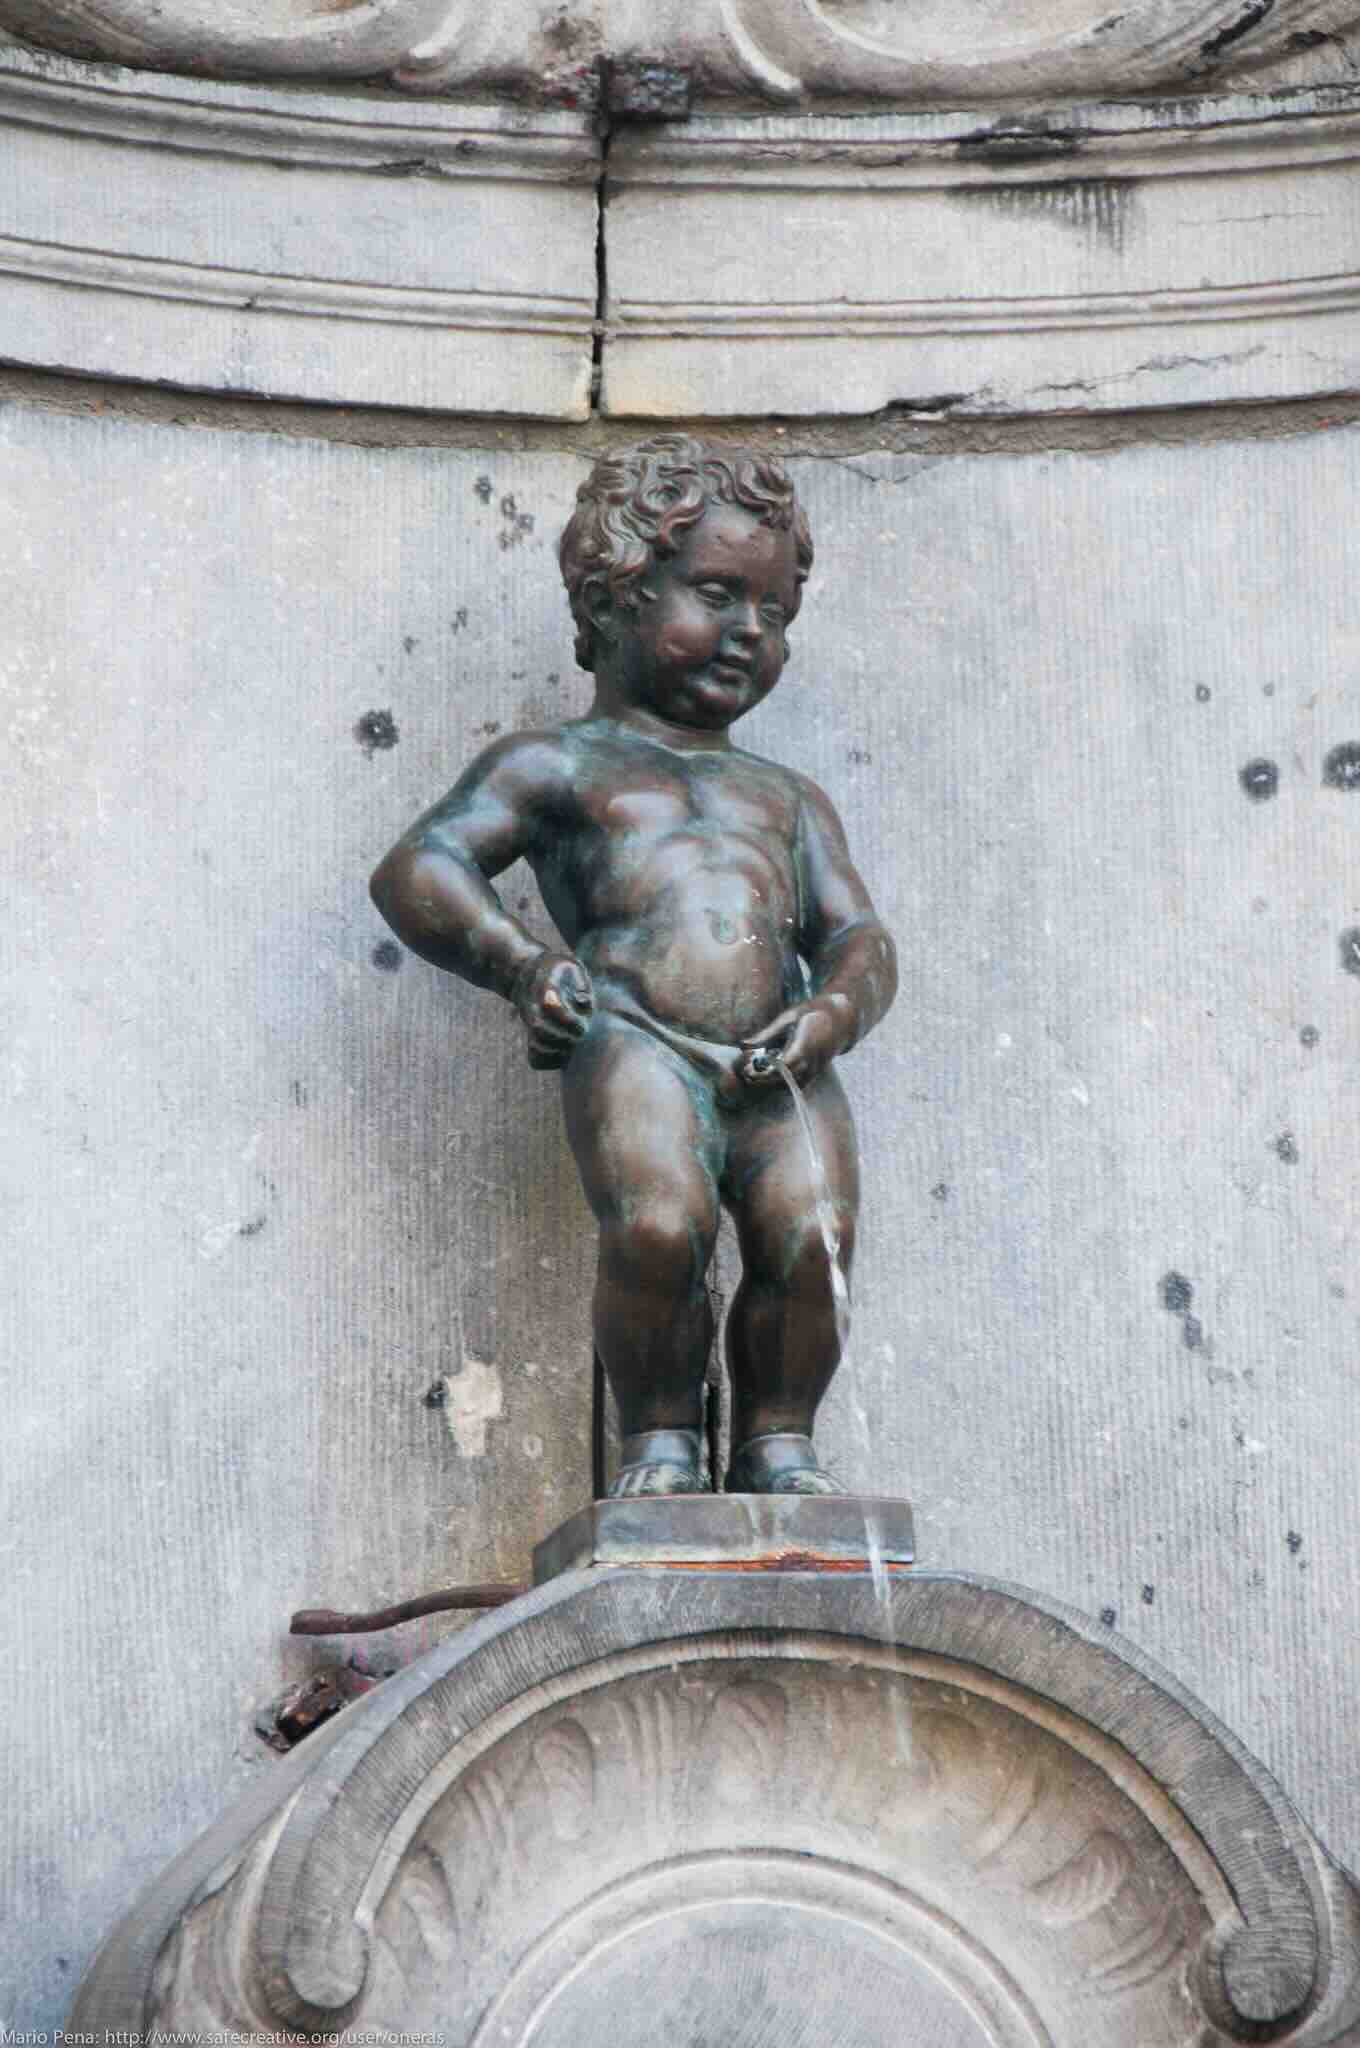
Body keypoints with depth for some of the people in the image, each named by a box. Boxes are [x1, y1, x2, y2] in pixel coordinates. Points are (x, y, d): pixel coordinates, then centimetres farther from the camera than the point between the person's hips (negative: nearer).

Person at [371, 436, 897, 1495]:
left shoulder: (787, 798, 34)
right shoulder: (558, 764, 21)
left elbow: (857, 935, 24)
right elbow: (416, 870, 10)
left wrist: (836, 1009, -2)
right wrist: (519, 961, -9)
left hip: (775, 1061, 4)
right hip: (634, 1039, -3)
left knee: (811, 1240, -22)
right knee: (658, 1228, -28)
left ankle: (778, 1438, -2)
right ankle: (660, 1436, -7)